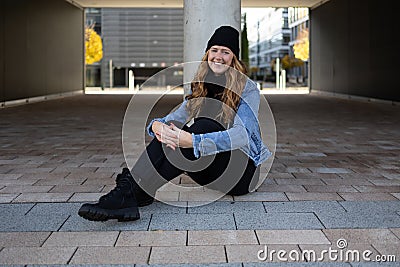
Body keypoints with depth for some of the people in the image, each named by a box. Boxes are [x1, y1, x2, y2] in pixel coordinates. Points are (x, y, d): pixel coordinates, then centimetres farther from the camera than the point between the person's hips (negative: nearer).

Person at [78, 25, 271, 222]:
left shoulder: (248, 89, -9)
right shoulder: (200, 87, 11)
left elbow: (241, 135, -25)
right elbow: (176, 117, 1)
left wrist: (192, 140, -40)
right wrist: (157, 125, -26)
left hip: (242, 171, -5)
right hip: (210, 173, 5)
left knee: (204, 125, -33)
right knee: (172, 131, -21)